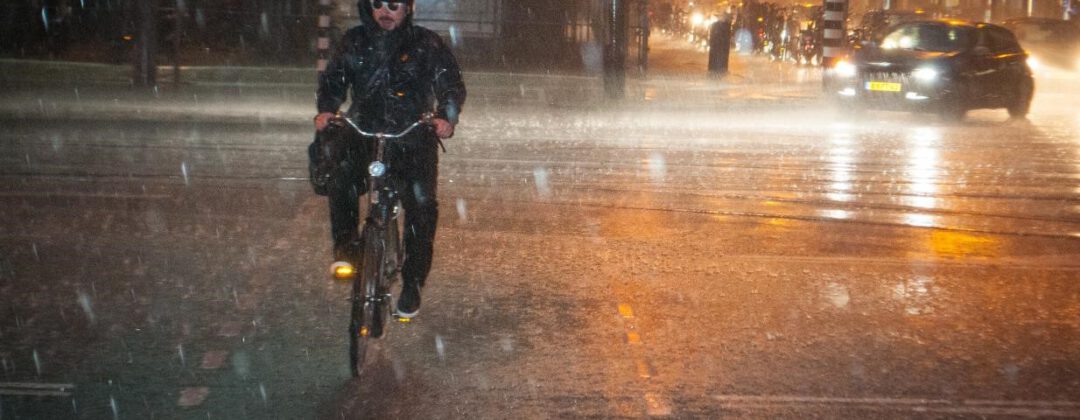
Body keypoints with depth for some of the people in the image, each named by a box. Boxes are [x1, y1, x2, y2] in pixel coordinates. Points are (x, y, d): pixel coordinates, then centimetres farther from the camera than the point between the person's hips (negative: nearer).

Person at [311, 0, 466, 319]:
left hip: (412, 140, -1)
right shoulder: (355, 42, 11)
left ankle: (412, 282, -3)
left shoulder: (426, 45, 5)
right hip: (362, 134, 1)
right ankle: (345, 244, -17)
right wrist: (325, 110, -16)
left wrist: (446, 116, -23)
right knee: (341, 173, -31)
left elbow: (451, 83, -3)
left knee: (421, 200, -17)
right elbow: (333, 79, 5)